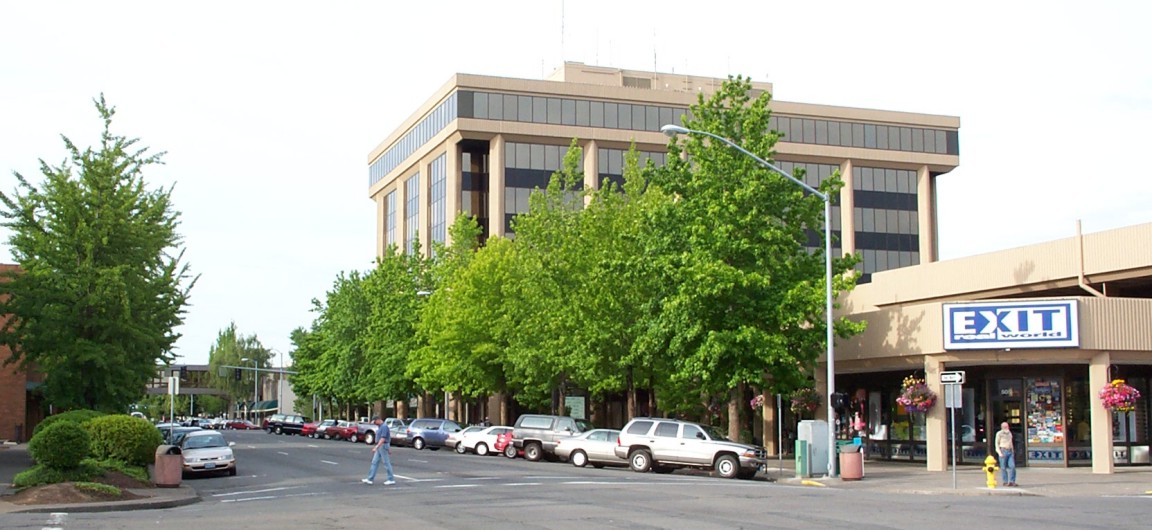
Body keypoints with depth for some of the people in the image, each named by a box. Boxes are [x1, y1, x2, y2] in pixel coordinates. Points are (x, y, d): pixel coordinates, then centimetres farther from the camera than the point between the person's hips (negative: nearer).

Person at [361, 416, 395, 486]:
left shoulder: (384, 427, -18)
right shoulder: (380, 427, 14)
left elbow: (383, 439, -26)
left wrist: (376, 447, -33)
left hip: (383, 446, -10)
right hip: (380, 447, 10)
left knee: (386, 463, -3)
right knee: (374, 462, 7)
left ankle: (391, 480, 5)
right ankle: (370, 479, 6)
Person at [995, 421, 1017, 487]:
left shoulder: (1009, 433, 18)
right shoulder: (999, 433, 0)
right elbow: (997, 444, -2)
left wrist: (1013, 451, 20)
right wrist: (999, 453, -12)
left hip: (1010, 451, 5)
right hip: (1003, 451, -5)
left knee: (1012, 466, -6)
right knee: (1003, 468, -2)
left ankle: (1012, 481, -3)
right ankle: (1005, 482, 3)